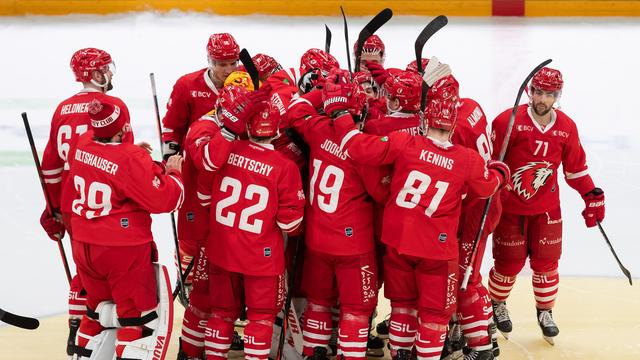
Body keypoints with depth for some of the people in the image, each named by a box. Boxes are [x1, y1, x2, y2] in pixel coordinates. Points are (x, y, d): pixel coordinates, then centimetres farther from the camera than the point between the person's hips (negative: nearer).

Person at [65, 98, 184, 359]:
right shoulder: (132, 159, -22)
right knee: (139, 315, 3)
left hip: (84, 247, 7)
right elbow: (163, 200, -21)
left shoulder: (82, 145, -1)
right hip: (124, 250, -7)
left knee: (99, 309, 24)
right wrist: (173, 173, -5)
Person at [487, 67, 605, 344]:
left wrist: (592, 197, 6)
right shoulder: (508, 121, -17)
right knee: (509, 262, 5)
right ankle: (497, 306, 32)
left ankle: (545, 312, 29)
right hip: (510, 205, -3)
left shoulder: (567, 127, -3)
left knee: (546, 261, 8)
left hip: (547, 207, 3)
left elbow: (576, 168, 9)